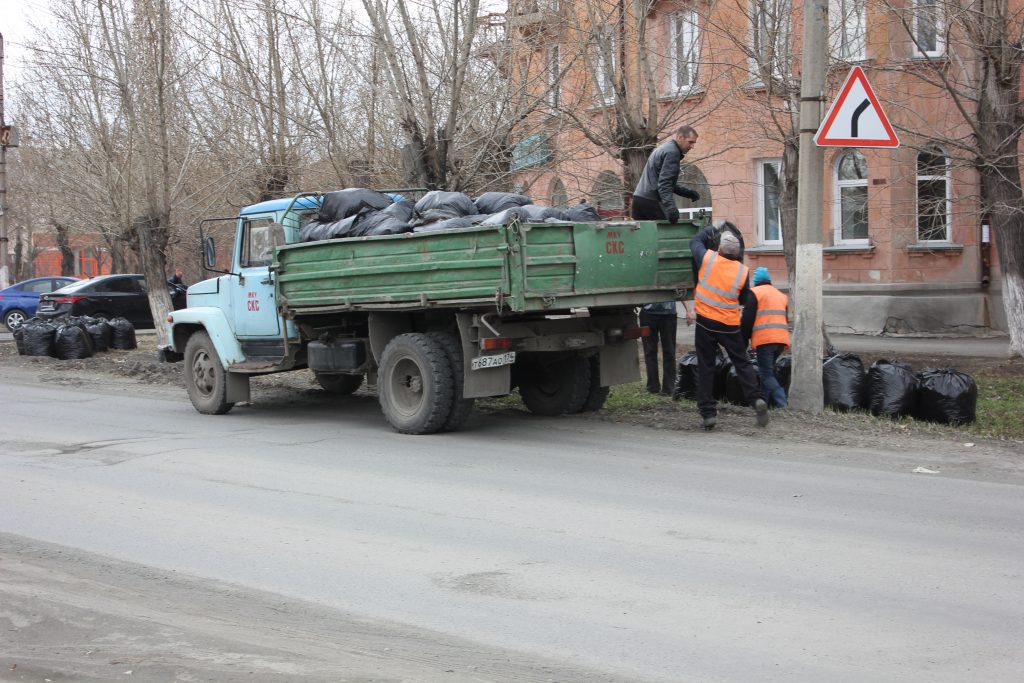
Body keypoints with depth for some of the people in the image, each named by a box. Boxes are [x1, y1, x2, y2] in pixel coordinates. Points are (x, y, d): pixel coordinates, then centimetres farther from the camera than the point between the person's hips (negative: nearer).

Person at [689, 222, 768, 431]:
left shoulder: (708, 259, -9)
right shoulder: (743, 271, -4)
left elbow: (695, 241, 12)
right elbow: (744, 300, 8)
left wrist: (712, 229, 25)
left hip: (706, 323, -1)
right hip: (730, 326, 1)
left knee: (705, 367, 6)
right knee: (742, 364, 12)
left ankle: (708, 411, 4)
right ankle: (756, 398, -5)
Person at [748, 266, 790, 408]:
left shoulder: (754, 293, 2)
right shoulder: (782, 295, 23)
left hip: (764, 339, -7)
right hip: (782, 340, 7)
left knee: (766, 374, -5)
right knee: (769, 371, 19)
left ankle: (783, 405, -20)